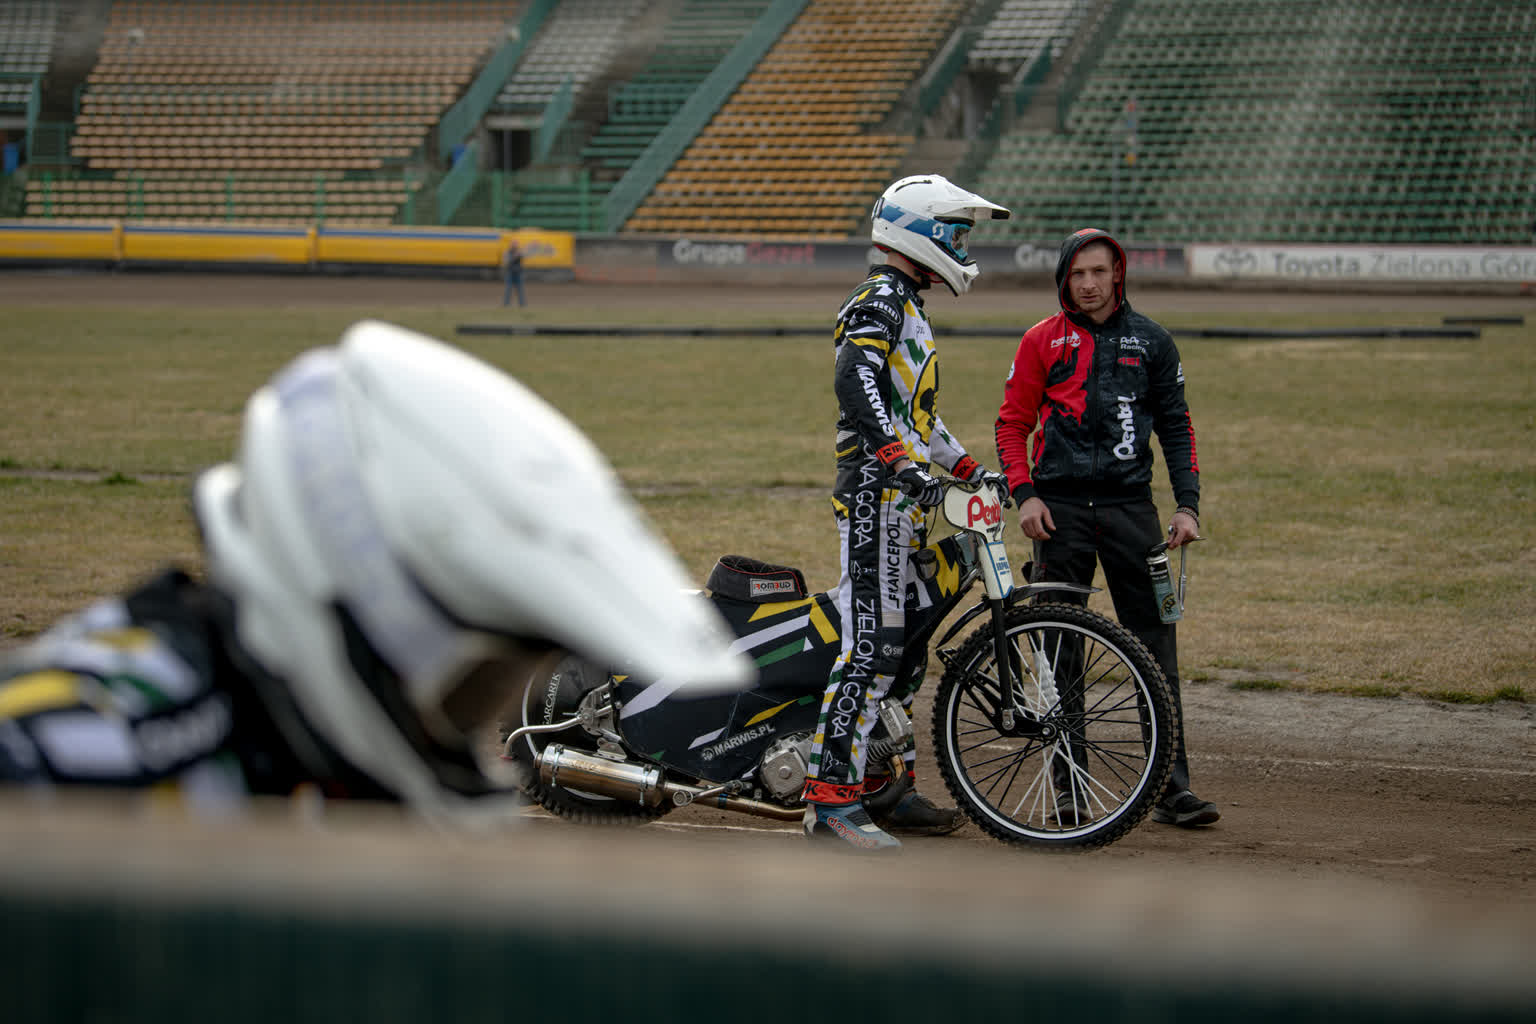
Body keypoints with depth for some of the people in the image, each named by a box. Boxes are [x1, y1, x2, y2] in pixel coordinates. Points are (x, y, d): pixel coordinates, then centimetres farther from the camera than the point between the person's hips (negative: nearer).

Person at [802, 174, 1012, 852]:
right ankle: (831, 798, -18)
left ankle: (890, 788, 18)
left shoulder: (906, 307, 24)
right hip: (875, 493, -11)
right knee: (871, 645, -15)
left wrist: (972, 470, 29)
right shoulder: (881, 299, -10)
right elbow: (856, 382, -27)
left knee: (902, 644, 12)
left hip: (903, 498, 11)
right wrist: (901, 463, -35)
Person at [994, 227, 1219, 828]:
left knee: (1155, 643, -4)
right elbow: (1013, 422, 7)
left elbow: (1175, 427, 12)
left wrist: (1188, 505, 2)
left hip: (1130, 505, 1)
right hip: (1061, 507, -1)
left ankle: (1172, 787, -2)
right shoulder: (1043, 341, 6)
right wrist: (1024, 495, -6)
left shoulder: (1150, 342, 9)